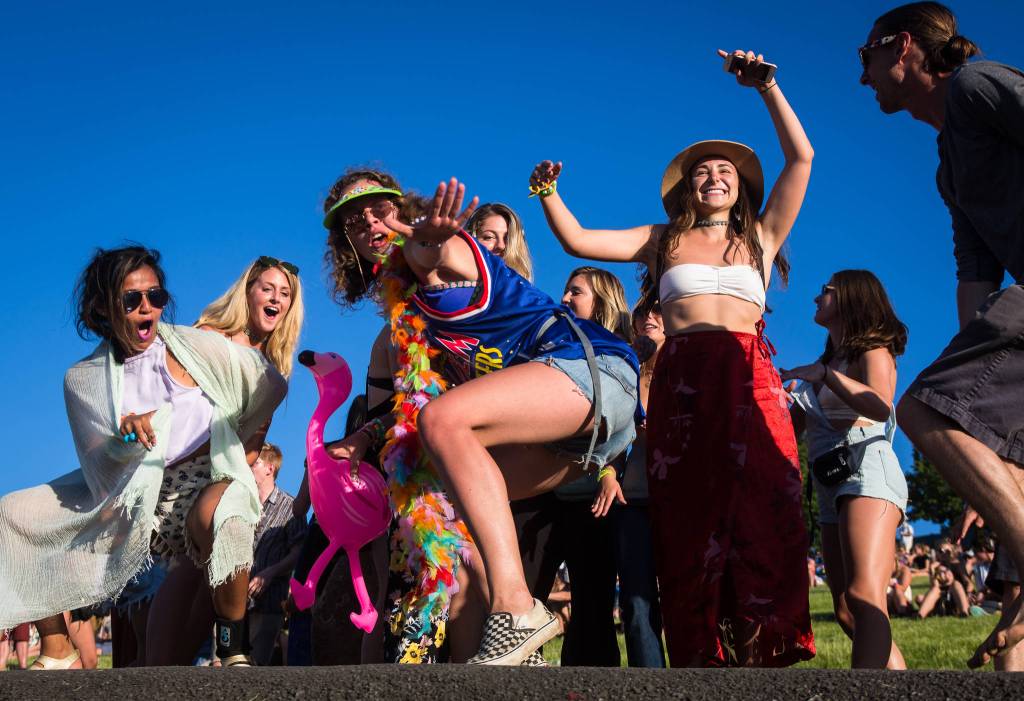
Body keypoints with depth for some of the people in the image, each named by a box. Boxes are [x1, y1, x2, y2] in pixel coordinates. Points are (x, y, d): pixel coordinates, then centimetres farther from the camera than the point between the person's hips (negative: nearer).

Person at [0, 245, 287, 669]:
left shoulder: (199, 347, -2)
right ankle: (58, 655, 1)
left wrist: (250, 446, 12)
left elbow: (271, 389, 10)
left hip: (208, 486, -4)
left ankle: (234, 649, -22)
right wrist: (125, 441, -22)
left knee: (218, 512, -42)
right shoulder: (84, 379, 3)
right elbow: (100, 469, -2)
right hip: (133, 503, 4)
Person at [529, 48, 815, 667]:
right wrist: (548, 194, 3)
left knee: (761, 518, -13)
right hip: (680, 384, 0)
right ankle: (702, 662, -3)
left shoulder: (761, 237, 22)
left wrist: (766, 86, 13)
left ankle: (762, 657, -13)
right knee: (691, 530, -3)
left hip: (751, 380, 0)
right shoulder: (663, 240, 22)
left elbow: (801, 157, 15)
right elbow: (578, 241, 16)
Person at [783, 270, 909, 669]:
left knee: (864, 597, -26)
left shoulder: (872, 351, 5)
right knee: (847, 612, 0)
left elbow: (881, 407, -17)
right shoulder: (823, 362, 26)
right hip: (830, 487, 9)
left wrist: (824, 374, -19)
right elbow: (790, 427, 22)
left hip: (867, 471, -8)